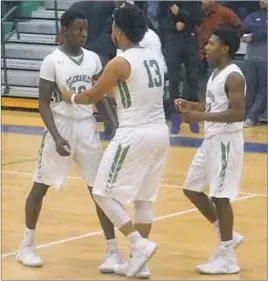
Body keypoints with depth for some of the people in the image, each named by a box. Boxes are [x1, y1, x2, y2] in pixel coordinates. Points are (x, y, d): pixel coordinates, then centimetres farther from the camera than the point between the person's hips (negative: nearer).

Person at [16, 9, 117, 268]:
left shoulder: (93, 59, 4)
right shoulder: (52, 61, -12)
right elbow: (43, 104, -13)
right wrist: (56, 137, -23)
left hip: (87, 127, 5)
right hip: (61, 126, -4)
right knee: (40, 186, 4)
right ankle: (27, 245, 17)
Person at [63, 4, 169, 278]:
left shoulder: (120, 63, -13)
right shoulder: (155, 59, 10)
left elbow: (92, 96, -1)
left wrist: (70, 96, 18)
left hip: (135, 135, -8)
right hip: (160, 132, 8)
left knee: (104, 194, 1)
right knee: (143, 198, 14)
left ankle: (140, 245, -10)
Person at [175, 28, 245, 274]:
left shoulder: (233, 77, -18)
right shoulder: (216, 73, 12)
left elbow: (238, 113, -26)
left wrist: (201, 116, -29)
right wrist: (193, 106, 6)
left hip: (226, 141, -10)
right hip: (211, 140, 10)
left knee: (220, 196, -6)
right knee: (192, 189, 14)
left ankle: (227, 258, 3)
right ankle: (228, 237, 24)